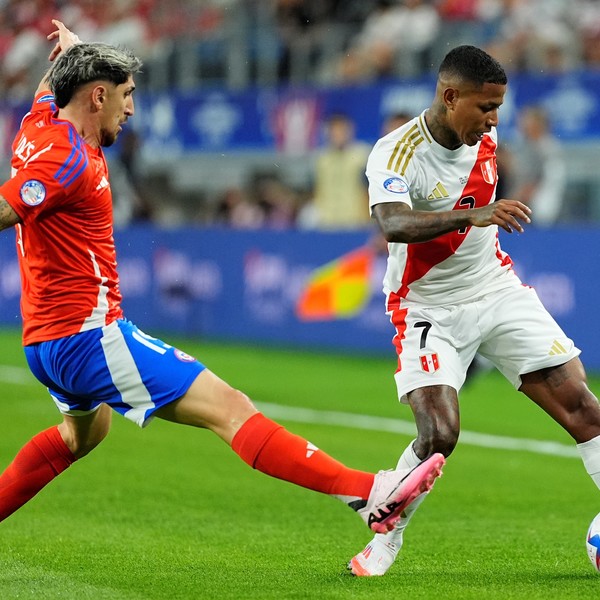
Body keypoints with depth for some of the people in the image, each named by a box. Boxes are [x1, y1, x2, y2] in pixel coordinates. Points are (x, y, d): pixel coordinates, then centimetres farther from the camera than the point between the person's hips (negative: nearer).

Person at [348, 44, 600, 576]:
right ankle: (385, 541, 4)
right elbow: (393, 224, -41)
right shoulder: (396, 153, -21)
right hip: (430, 309, -5)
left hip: (497, 289, 5)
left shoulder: (483, 137, -1)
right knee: (439, 435, -20)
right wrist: (472, 215, -53)